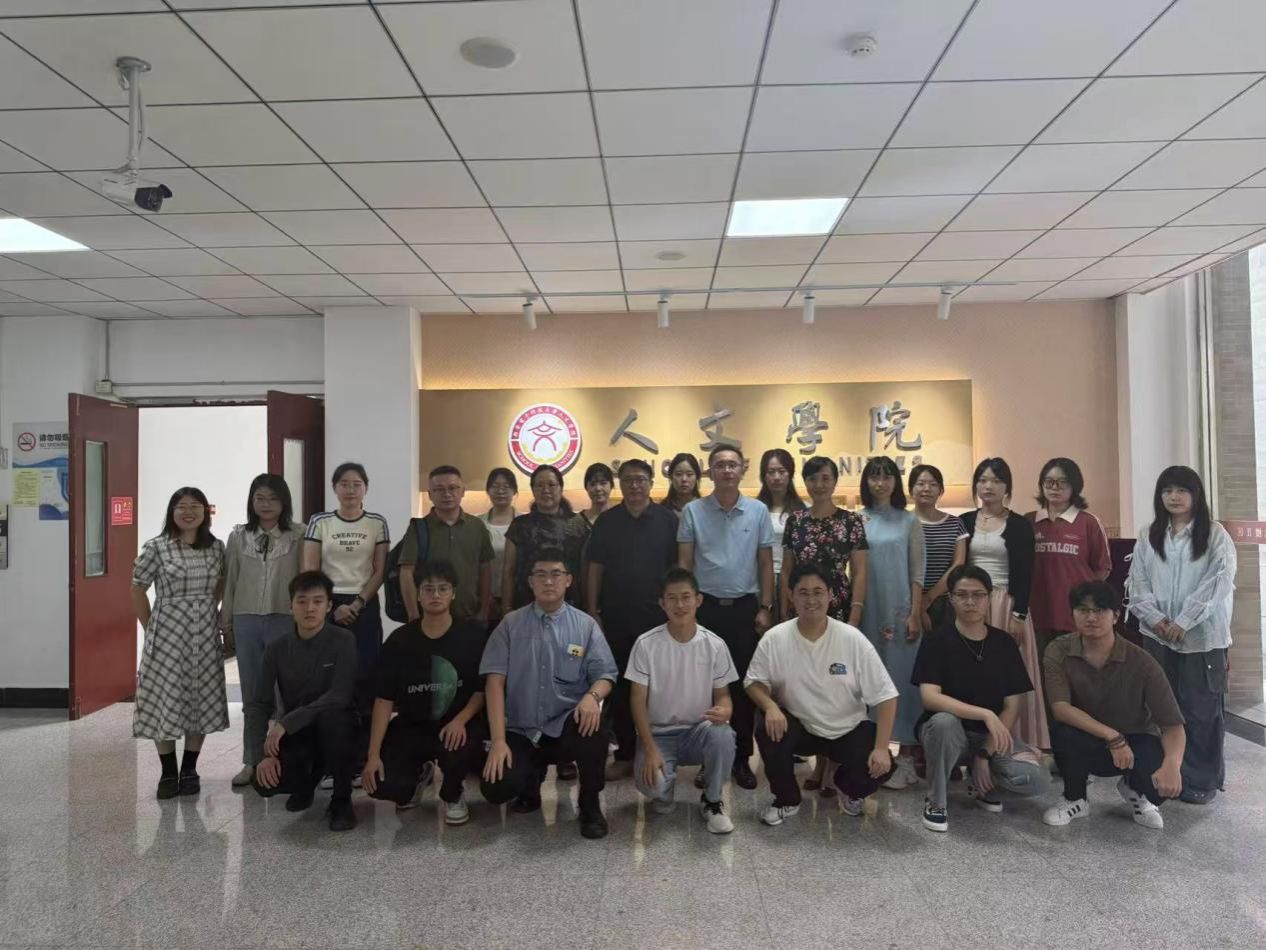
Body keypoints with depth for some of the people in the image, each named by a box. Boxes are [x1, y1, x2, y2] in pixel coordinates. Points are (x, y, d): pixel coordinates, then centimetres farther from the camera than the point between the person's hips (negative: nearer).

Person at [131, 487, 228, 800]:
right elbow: (138, 589, 0)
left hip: (205, 634, 3)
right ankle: (168, 773, 13)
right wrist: (150, 628, -1)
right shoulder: (156, 547, -5)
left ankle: (189, 771, 18)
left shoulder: (217, 547, 4)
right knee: (165, 701, 0)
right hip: (168, 634, -3)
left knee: (201, 701, 6)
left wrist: (209, 611, 5)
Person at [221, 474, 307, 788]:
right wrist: (226, 624, 10)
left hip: (285, 620, -3)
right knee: (252, 694, 10)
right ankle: (252, 761, 19)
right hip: (246, 621, 3)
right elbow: (229, 583, 10)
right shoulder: (238, 537, 7)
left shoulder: (299, 535, -2)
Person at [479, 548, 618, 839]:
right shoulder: (510, 624, 2)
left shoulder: (586, 625, 3)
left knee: (591, 725, -35)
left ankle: (590, 804, -6)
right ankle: (531, 778, 18)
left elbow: (604, 675, -1)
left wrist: (593, 695, -27)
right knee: (497, 789, -22)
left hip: (567, 725, -1)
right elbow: (495, 681, -4)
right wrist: (498, 740, -14)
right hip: (520, 730, 1)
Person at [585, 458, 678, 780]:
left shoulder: (667, 520, -1)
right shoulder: (607, 521, 4)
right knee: (619, 687, 7)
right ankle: (624, 755, 18)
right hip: (616, 617, 2)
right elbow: (595, 569, 5)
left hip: (657, 617, -1)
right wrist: (592, 612, 1)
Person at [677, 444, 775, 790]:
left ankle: (741, 757, 17)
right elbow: (684, 564, 2)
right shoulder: (692, 511, -1)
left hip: (744, 606, 1)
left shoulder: (758, 511, 2)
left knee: (744, 683, 6)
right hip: (705, 606, 0)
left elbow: (766, 564, 5)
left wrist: (765, 608, 0)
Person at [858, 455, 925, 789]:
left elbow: (917, 572, 2)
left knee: (900, 675, 0)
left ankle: (906, 753, 7)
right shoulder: (856, 520, 4)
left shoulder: (909, 521, 3)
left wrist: (915, 614, -5)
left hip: (899, 608, -1)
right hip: (865, 610, 1)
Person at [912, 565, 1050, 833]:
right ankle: (936, 802, -13)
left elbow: (1012, 705, -1)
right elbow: (930, 697, -22)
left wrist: (985, 753, -12)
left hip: (991, 736, 3)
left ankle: (979, 781, 10)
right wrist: (985, 714, -33)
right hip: (946, 730, -3)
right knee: (944, 721, -38)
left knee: (1036, 779, -23)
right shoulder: (936, 640, -10)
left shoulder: (1004, 644, 0)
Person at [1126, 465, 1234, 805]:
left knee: (1201, 710, 2)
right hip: (1157, 636, 3)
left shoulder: (1215, 535, -1)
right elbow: (1137, 583, 5)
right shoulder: (1149, 537, 9)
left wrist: (1183, 622, -15)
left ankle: (1201, 779, 14)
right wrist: (1156, 618, -10)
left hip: (1202, 636, -3)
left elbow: (1218, 584, -10)